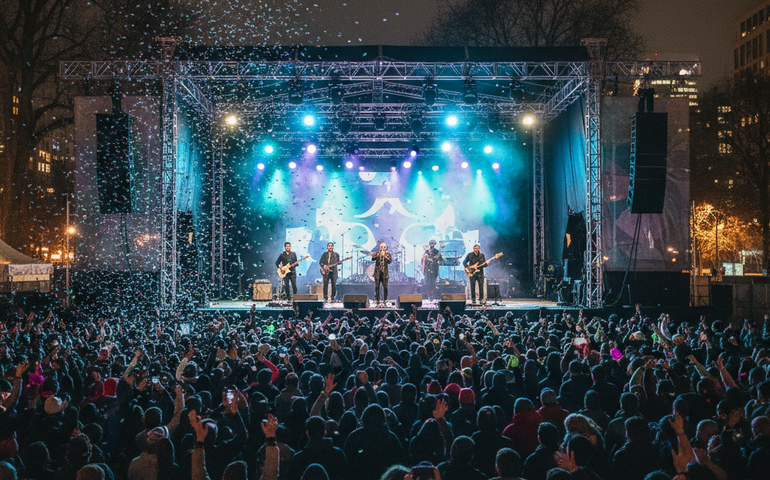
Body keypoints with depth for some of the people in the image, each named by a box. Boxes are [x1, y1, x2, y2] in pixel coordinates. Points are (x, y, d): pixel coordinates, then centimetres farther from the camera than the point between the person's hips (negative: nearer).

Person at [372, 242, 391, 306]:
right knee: (377, 286, -3)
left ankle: (385, 299, 6)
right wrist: (379, 253, -23)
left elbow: (390, 261, -8)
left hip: (384, 272, 0)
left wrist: (384, 256, -21)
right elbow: (373, 258, -11)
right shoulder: (376, 253, 8)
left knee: (385, 286, -3)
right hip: (377, 272, 0)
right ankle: (377, 299, 1)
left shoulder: (388, 254, 8)